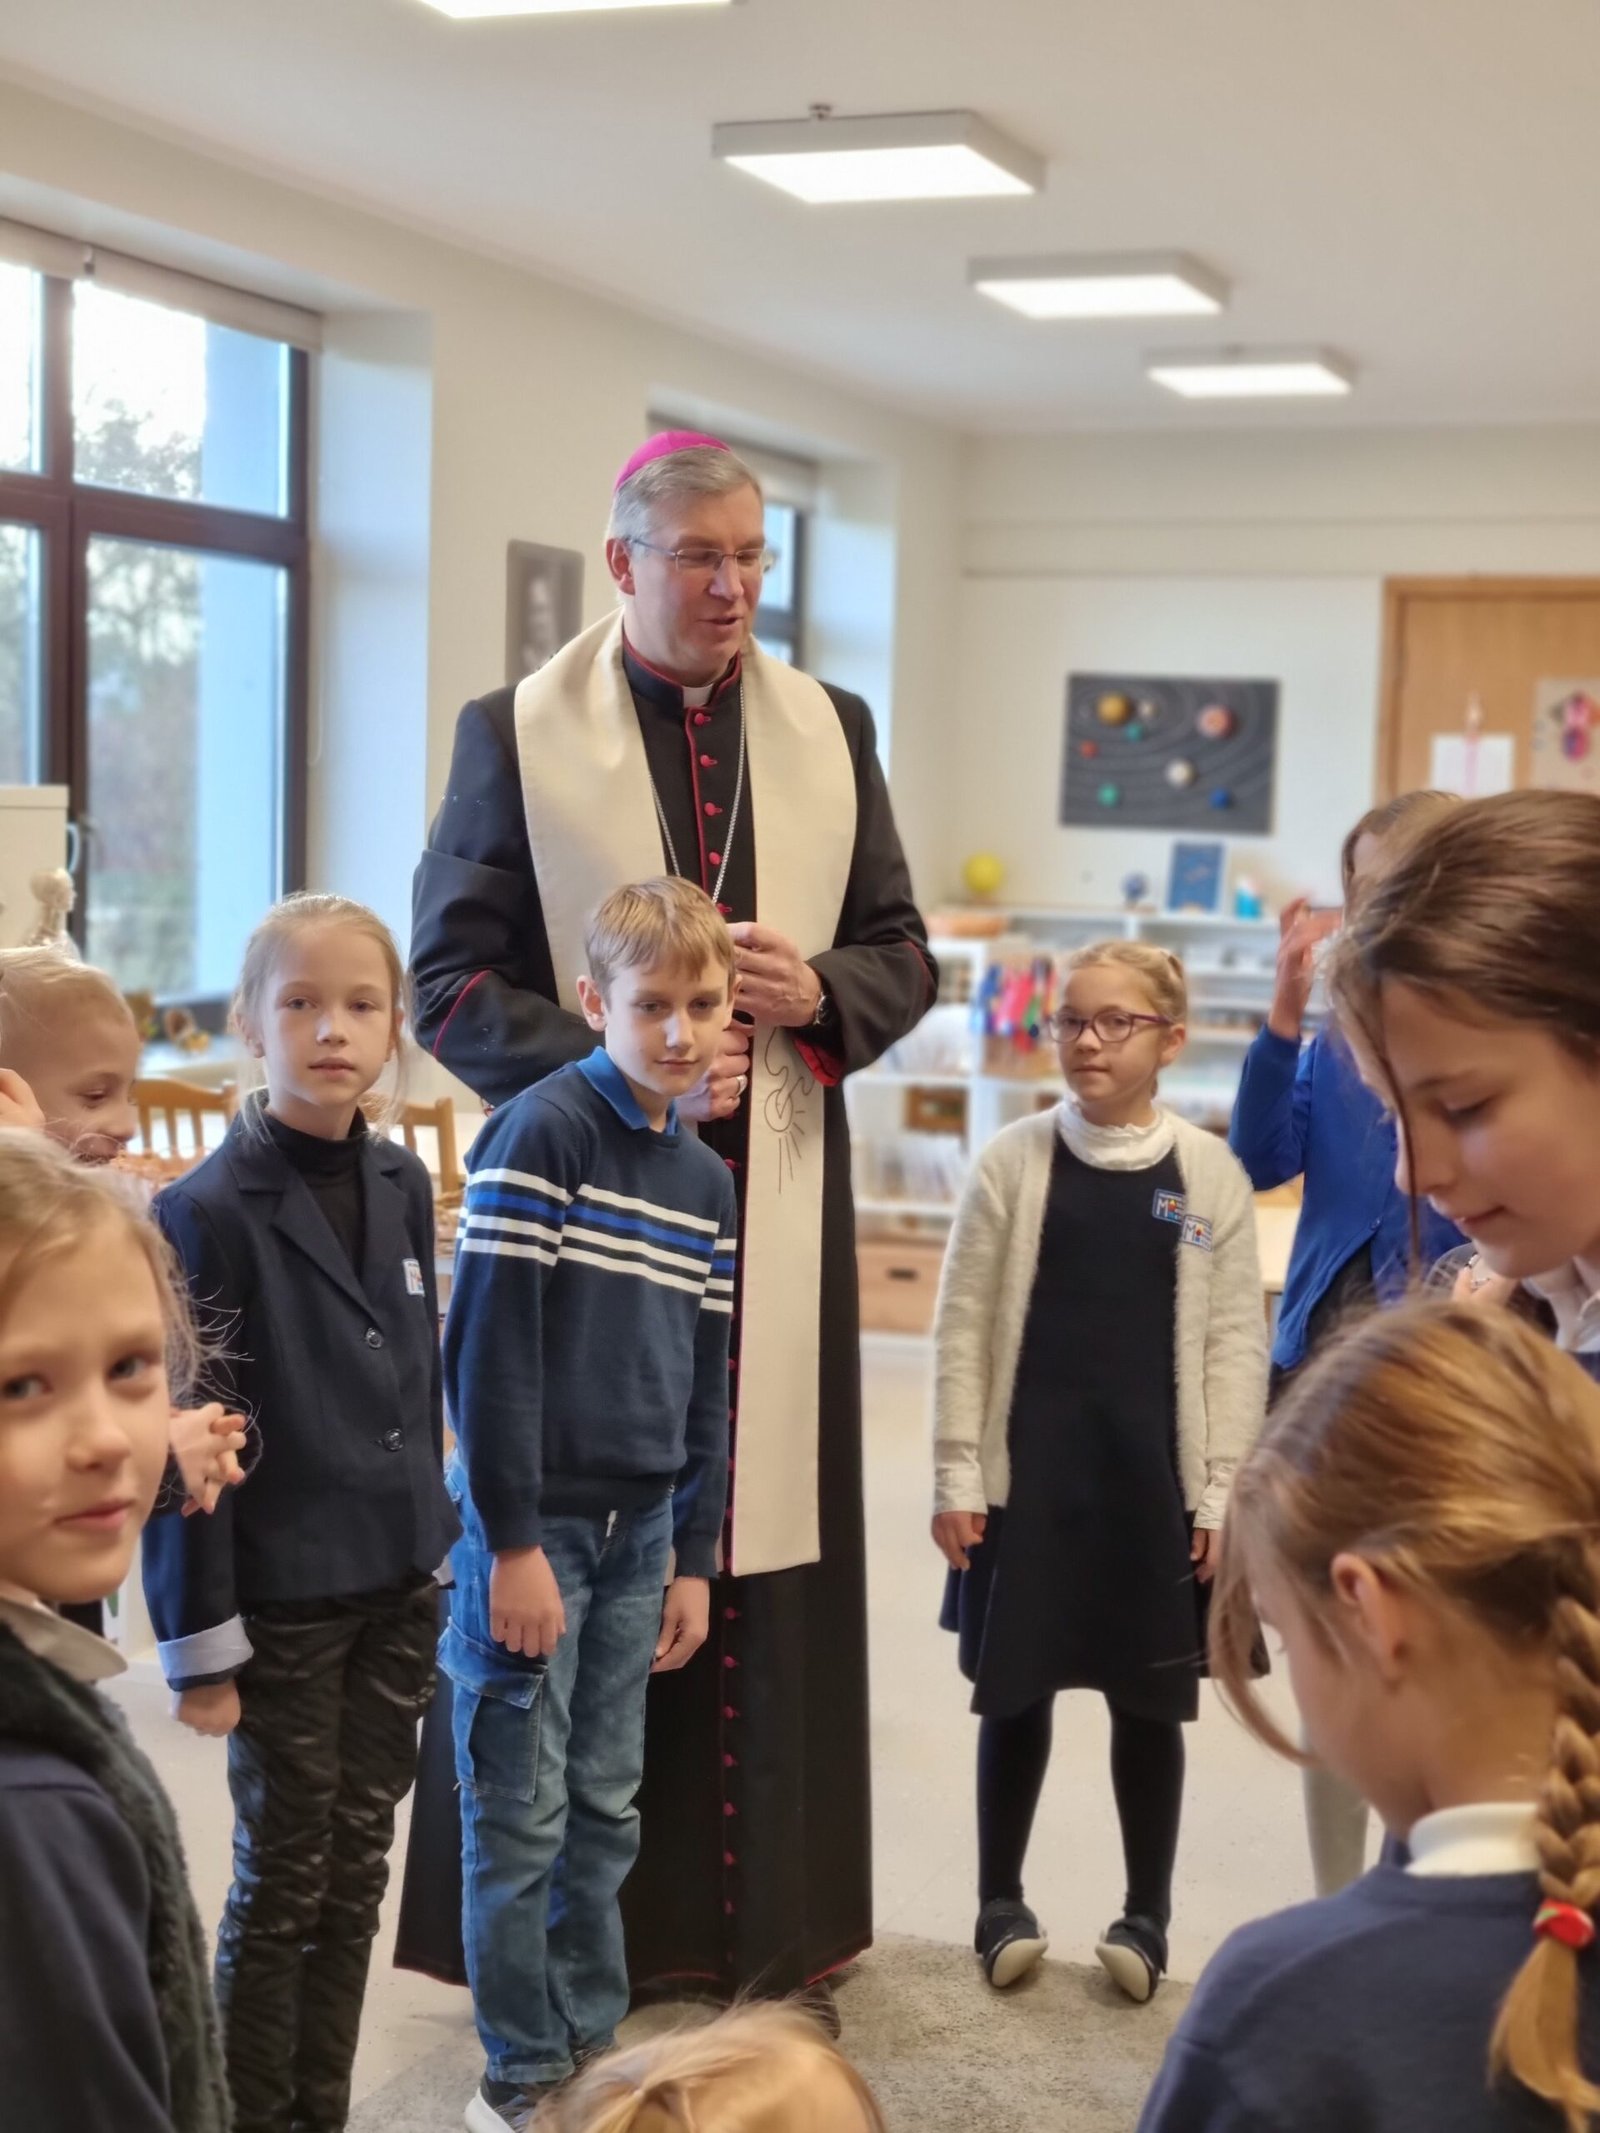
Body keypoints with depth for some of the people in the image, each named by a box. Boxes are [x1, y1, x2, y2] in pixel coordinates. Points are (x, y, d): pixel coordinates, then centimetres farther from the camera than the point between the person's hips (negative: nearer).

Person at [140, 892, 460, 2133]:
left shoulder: (404, 1187, 4)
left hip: (396, 1589, 5)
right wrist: (203, 1638, -13)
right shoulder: (210, 1211, -14)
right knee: (282, 1882, 7)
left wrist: (436, 1562, 12)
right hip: (283, 1603, -5)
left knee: (356, 1875, 14)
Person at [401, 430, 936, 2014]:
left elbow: (901, 954, 13)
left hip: (776, 1198, 3)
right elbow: (453, 980, -3)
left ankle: (766, 1917, 18)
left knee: (767, 1544, 5)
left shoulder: (830, 731, 8)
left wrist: (821, 993, -9)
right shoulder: (516, 735, -1)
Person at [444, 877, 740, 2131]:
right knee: (522, 1813, 3)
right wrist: (512, 1541, -16)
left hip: (641, 1525, 6)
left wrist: (694, 1557, 12)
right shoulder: (540, 1133, -12)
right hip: (533, 1519, -6)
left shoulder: (706, 1182, 9)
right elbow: (489, 1342, -15)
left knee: (608, 1804, 14)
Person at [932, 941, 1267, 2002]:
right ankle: (1002, 1903, 26)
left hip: (1153, 1478, 0)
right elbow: (965, 1327, 1)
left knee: (1148, 1701, 10)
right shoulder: (1014, 1160, -1)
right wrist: (957, 1476, -3)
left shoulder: (1211, 1174, 0)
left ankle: (1148, 1913, 26)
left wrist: (1220, 1493, -3)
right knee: (1016, 1691, 10)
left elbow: (1235, 1341, 1)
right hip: (1027, 1474, 0)